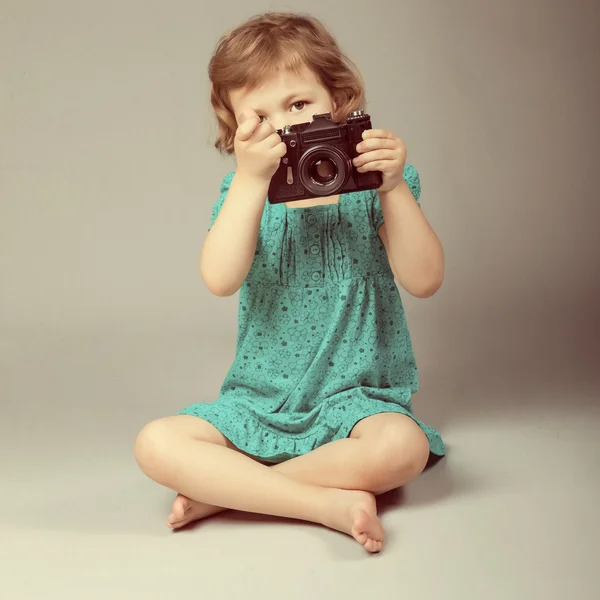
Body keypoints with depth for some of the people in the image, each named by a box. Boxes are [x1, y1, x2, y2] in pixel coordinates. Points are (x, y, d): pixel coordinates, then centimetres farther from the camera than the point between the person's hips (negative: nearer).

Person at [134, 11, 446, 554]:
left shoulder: (373, 186, -1)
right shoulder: (244, 193, 1)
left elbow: (424, 281, -13)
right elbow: (220, 280, -19)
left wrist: (394, 188, -24)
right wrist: (251, 179, -27)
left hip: (357, 397, -1)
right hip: (259, 403, 2)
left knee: (402, 447, -34)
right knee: (156, 444, -20)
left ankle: (226, 491, -18)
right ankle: (328, 502, -23)